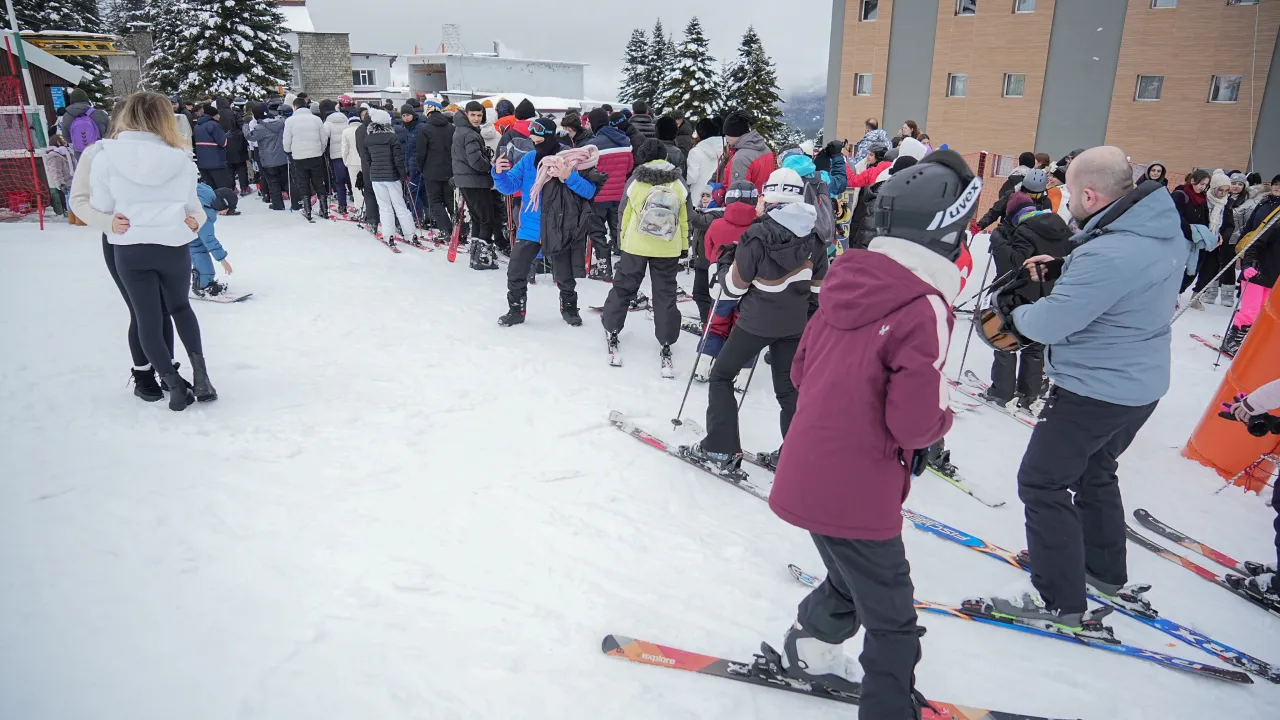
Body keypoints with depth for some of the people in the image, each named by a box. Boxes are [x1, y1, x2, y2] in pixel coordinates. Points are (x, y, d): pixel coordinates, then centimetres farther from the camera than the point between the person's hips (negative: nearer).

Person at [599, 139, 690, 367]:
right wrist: (684, 244, 11)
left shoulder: (635, 179, -7)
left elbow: (624, 213, -1)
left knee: (623, 287, 16)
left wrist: (621, 239, 12)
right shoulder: (678, 182, -4)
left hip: (635, 245, 0)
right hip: (668, 249, 1)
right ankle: (666, 344, 10)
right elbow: (685, 216, 1)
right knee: (665, 293, 8)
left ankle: (611, 329, 27)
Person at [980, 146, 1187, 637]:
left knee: (1042, 484, 2)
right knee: (1094, 474, 27)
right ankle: (1107, 574, 43)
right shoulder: (1163, 230, 0)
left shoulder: (1108, 254, -31)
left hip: (1095, 391, -10)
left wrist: (1012, 312, -6)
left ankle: (1063, 605, 9)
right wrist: (1063, 267, 3)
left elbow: (1050, 323, -26)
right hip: (1139, 383, 10)